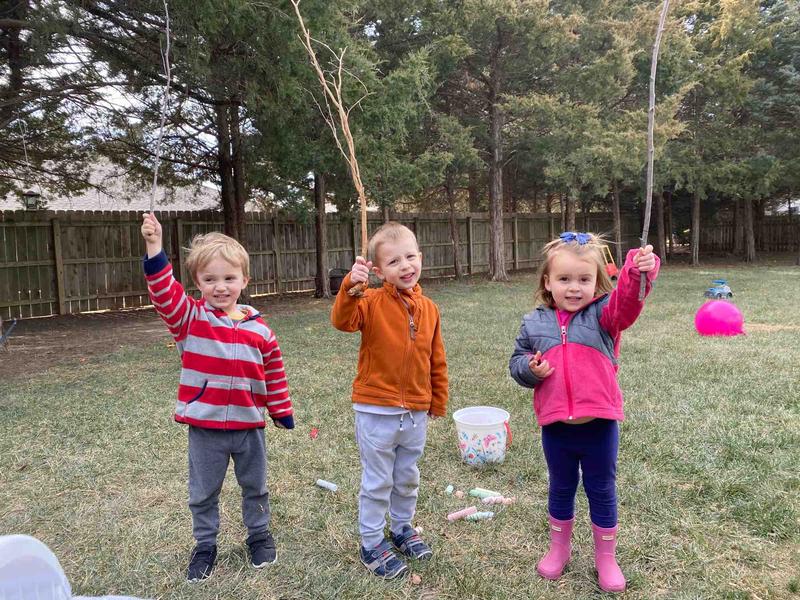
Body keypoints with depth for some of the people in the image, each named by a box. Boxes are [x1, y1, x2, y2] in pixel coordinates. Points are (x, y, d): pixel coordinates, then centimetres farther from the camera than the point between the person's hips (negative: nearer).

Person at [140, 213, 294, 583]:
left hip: (249, 425, 2)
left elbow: (274, 372, 5)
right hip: (204, 427, -1)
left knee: (255, 487, 20)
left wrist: (283, 413, 10)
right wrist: (154, 247, -40)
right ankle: (205, 546, 37)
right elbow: (164, 292, -27)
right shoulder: (189, 318, -8)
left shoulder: (259, 328, -3)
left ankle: (259, 535, 42)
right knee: (203, 493, 15)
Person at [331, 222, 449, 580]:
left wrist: (438, 403, 13)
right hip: (376, 411, -4)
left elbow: (437, 362, 8)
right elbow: (342, 320, -31)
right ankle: (372, 545, 27)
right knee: (377, 482, 9)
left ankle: (402, 528, 43)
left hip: (416, 413, 4)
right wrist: (350, 286, -44)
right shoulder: (372, 303, -11)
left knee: (407, 478, 21)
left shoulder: (429, 309, 1)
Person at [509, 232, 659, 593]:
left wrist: (637, 272, -49)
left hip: (599, 424, -2)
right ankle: (559, 549, 43)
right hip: (555, 425, 2)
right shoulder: (534, 323, -1)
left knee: (602, 491, 16)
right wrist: (530, 368, -15)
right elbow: (517, 362, 8)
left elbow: (626, 302, -28)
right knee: (561, 488, 22)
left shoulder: (602, 314, -7)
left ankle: (606, 557, 36)